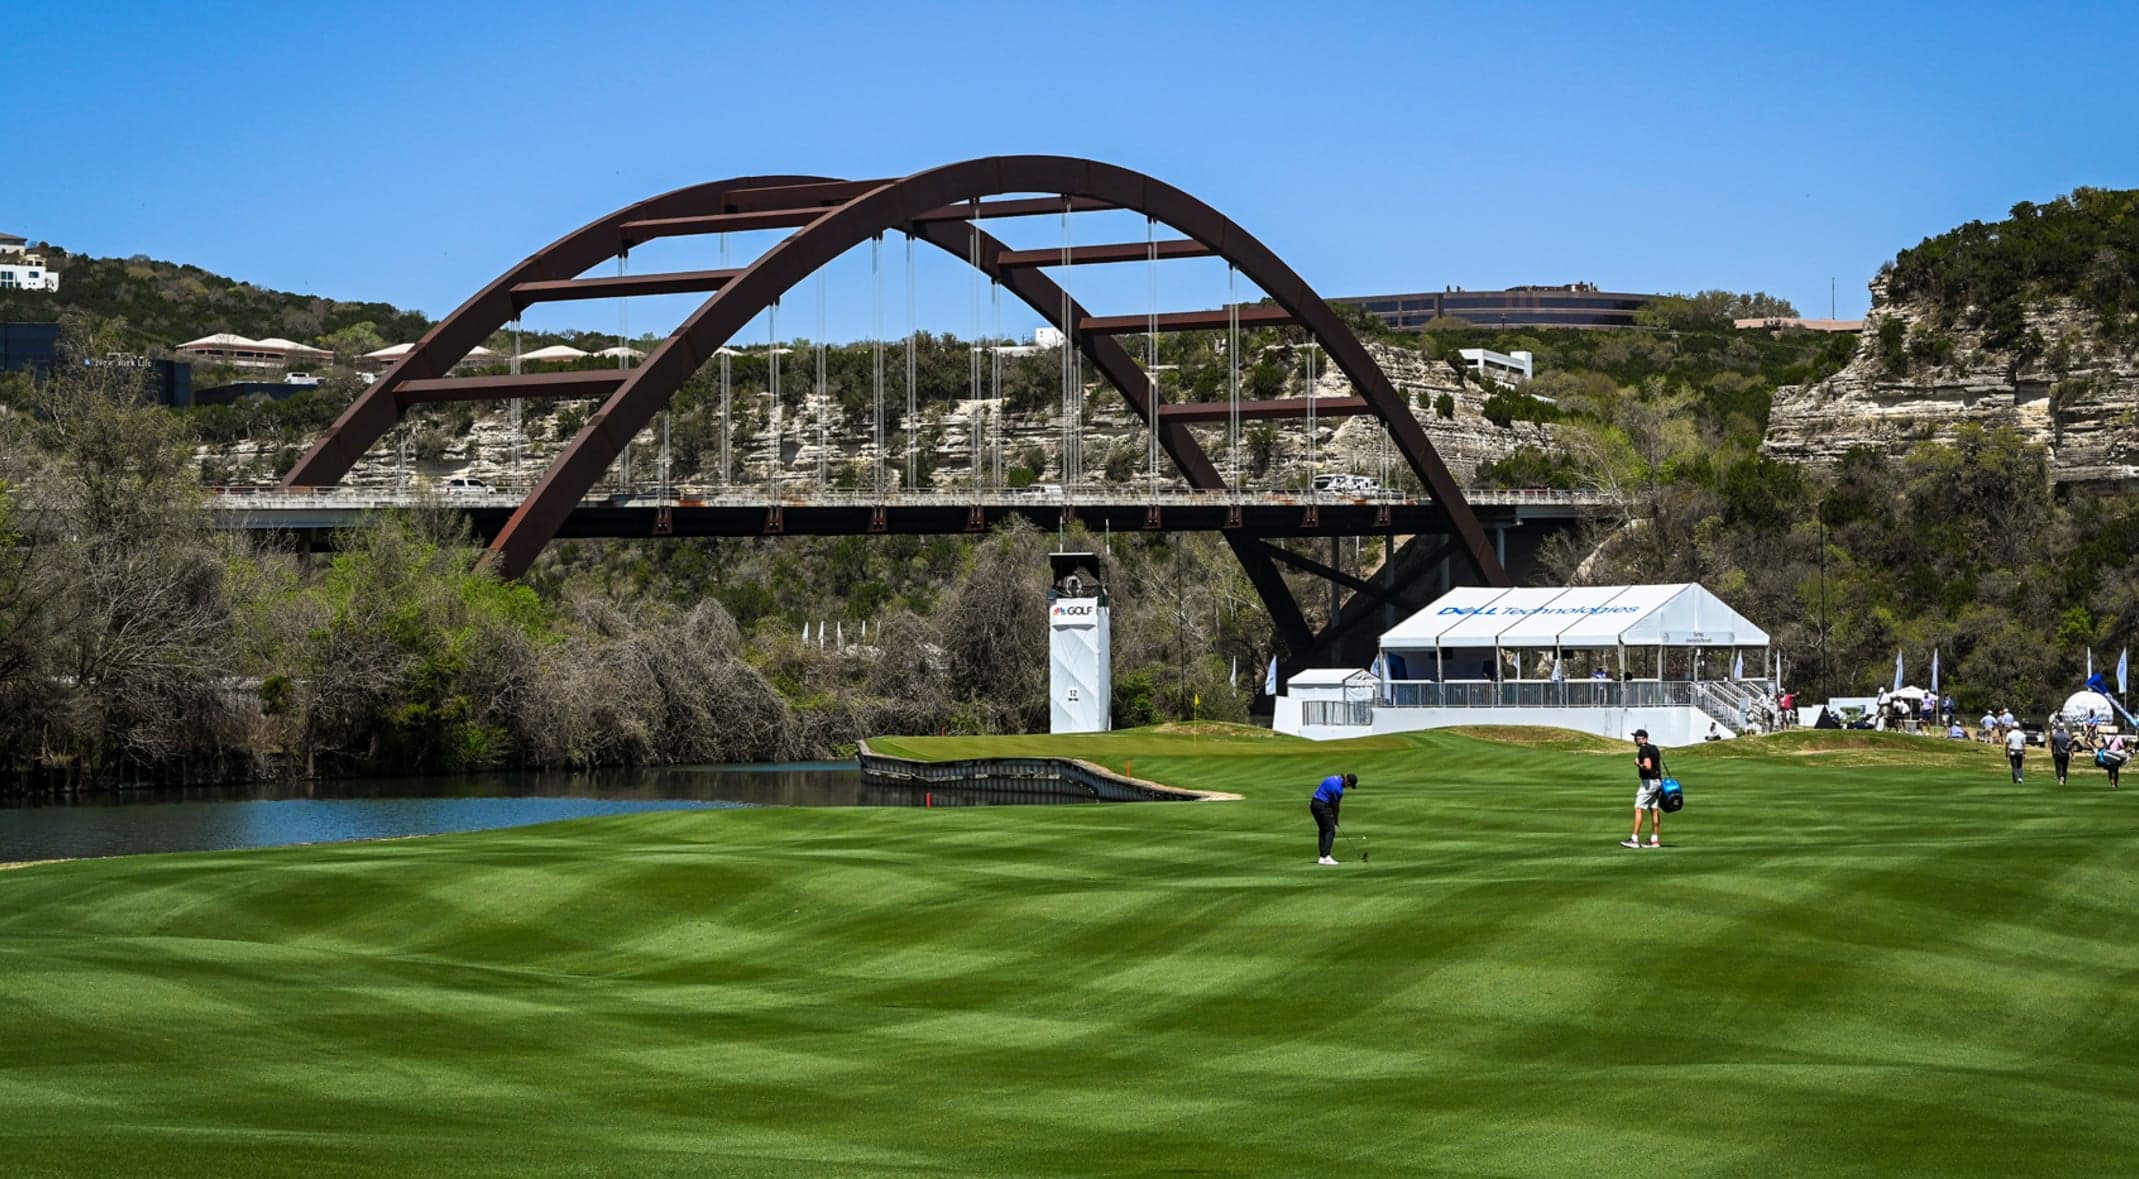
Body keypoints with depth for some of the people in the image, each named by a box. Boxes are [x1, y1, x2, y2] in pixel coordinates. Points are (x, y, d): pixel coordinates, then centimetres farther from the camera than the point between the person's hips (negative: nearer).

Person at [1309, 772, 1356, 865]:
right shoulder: (1337, 789, -21)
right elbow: (1335, 805, -7)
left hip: (1314, 804, 10)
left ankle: (1323, 855, 17)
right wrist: (1336, 819, 8)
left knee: (1323, 830, 15)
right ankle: (1324, 857, -14)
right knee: (1330, 830, -7)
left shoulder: (1337, 778, 8)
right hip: (1322, 806, -10)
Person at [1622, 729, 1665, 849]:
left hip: (1648, 782, -9)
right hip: (1657, 781, 9)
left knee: (1638, 809, -8)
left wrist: (1638, 764, -10)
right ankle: (1655, 840, 11)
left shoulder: (1644, 750, -14)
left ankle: (1634, 839, -12)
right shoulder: (1654, 748, 15)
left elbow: (1648, 766, -27)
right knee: (1654, 810, 10)